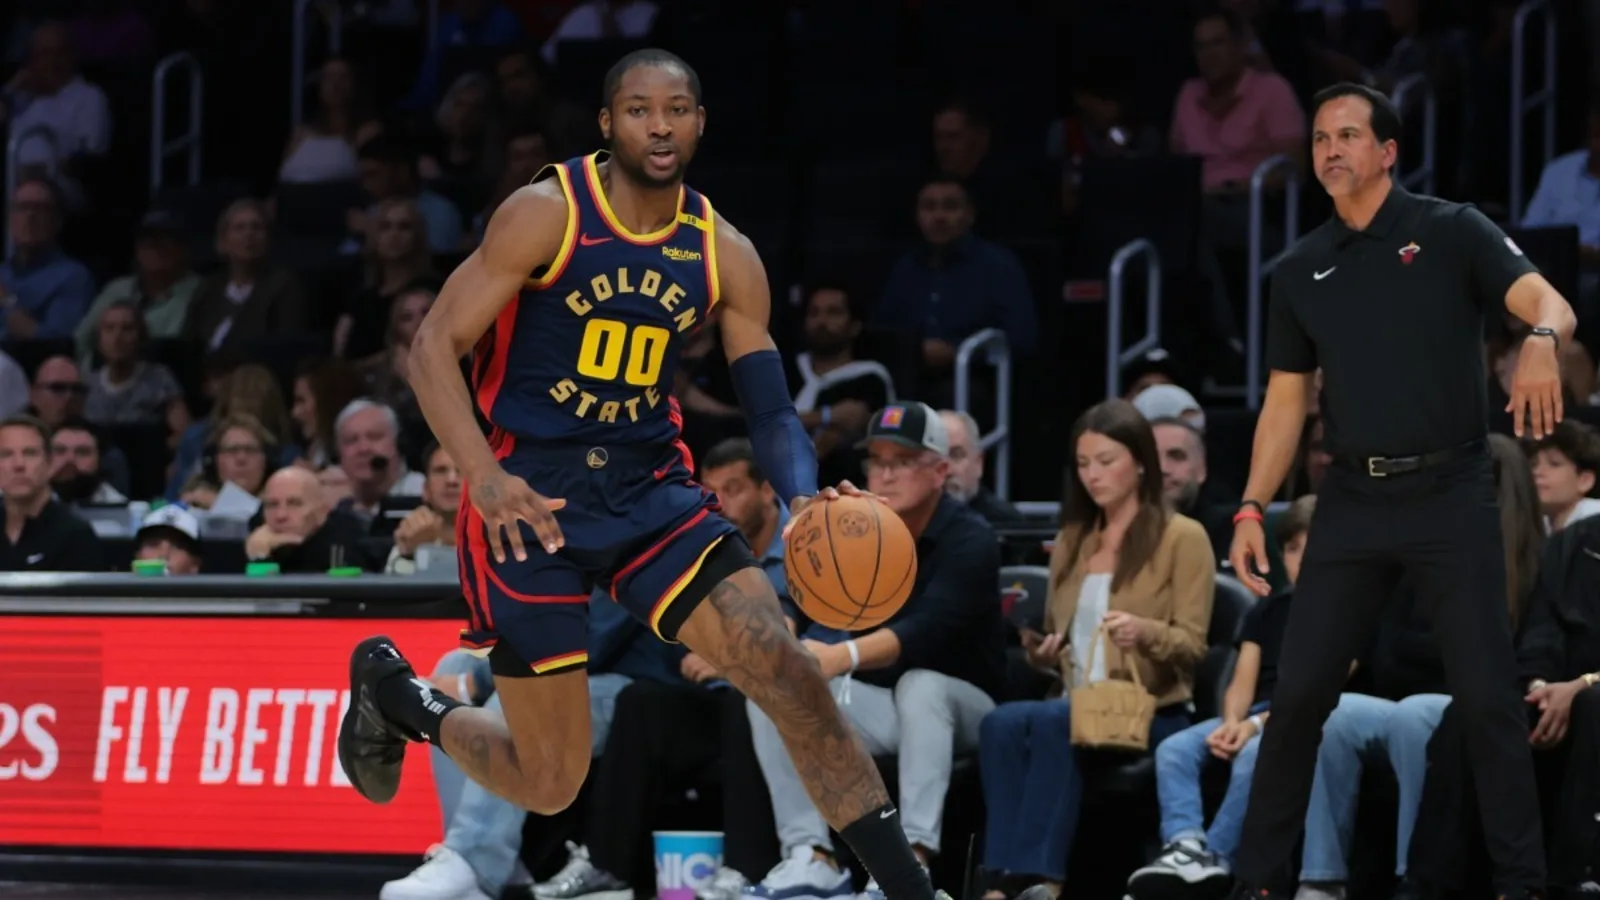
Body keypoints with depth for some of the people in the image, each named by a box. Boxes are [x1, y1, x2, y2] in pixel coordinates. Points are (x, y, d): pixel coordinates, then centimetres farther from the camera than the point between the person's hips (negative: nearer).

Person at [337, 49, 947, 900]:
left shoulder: (725, 255, 1)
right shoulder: (547, 214, -13)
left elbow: (771, 412, 3)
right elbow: (434, 346, -14)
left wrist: (804, 498, -20)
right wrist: (485, 476, -29)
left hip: (651, 488, 4)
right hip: (529, 501, -4)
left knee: (791, 675, -13)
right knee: (551, 783, -1)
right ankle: (391, 690, 28)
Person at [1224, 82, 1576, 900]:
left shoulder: (1452, 232, -1)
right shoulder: (1299, 272, 10)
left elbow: (1546, 301, -14)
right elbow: (1286, 400, 14)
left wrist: (1541, 342, -38)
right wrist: (1252, 507, 4)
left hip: (1451, 495, -3)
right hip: (1352, 502, 3)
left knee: (1486, 697, -3)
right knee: (1298, 692, 1)